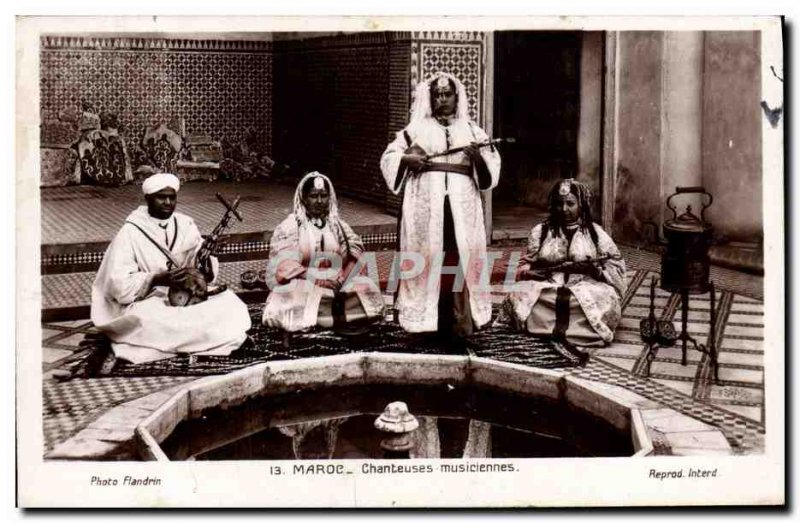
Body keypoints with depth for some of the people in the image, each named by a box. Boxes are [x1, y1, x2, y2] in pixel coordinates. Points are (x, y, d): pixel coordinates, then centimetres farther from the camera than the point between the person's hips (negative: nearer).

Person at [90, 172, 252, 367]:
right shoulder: (130, 234, -7)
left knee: (231, 307, -19)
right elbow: (120, 286, -15)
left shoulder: (185, 224, 8)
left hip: (186, 298, 6)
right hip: (144, 304, -6)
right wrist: (158, 279, -26)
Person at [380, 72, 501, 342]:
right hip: (426, 205, -1)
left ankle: (460, 320, -1)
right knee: (427, 258, -3)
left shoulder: (471, 129, 13)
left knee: (461, 258, -4)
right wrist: (407, 159, -7)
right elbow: (388, 157, 12)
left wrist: (479, 157, -11)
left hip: (462, 206, 1)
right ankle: (428, 319, 2)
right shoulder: (416, 129, 9)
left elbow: (493, 164, 9)